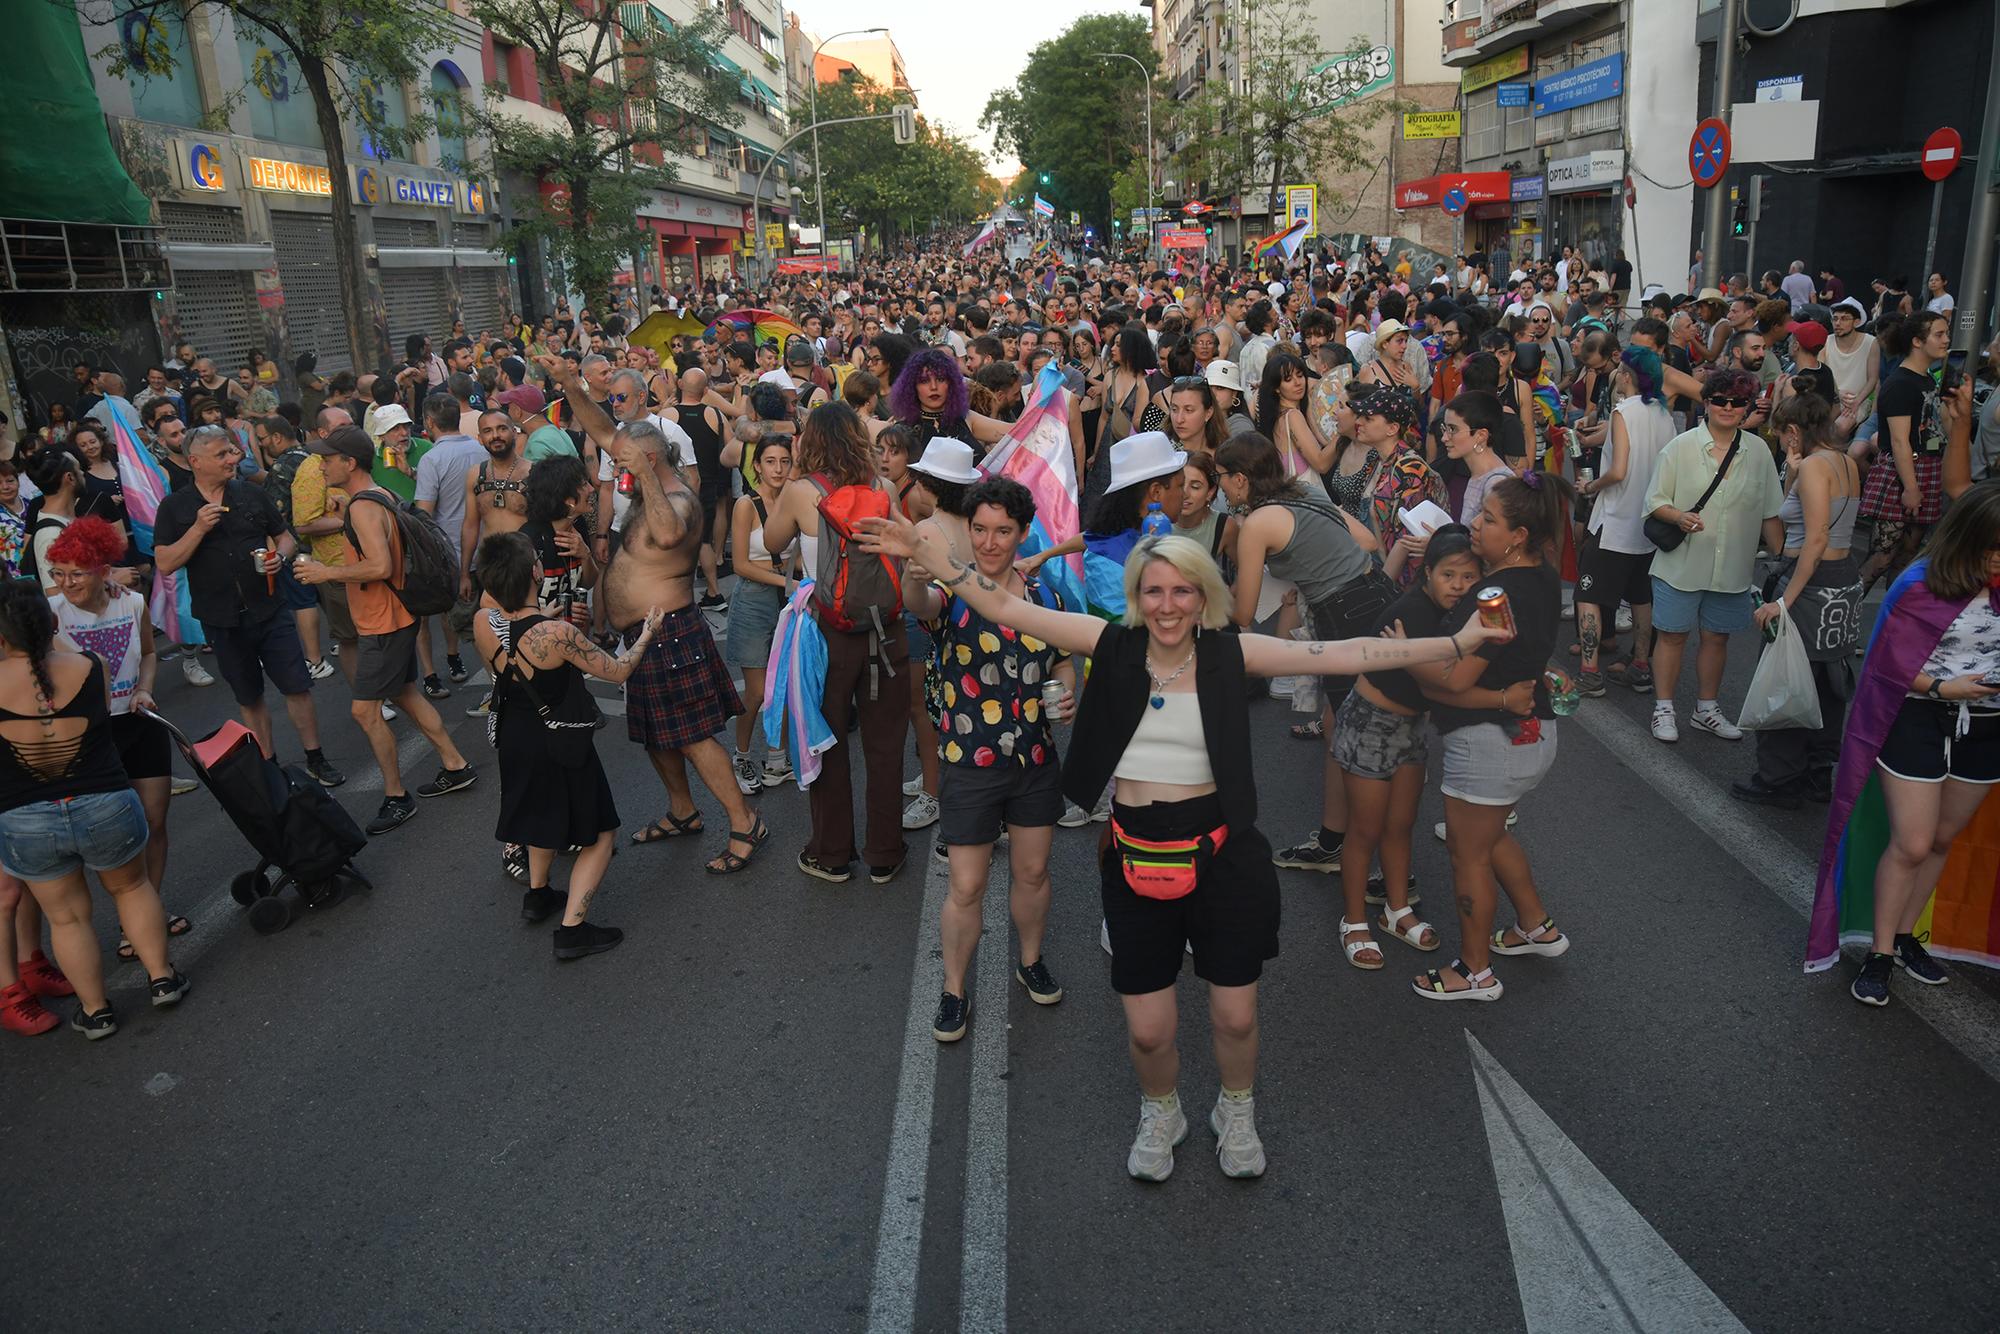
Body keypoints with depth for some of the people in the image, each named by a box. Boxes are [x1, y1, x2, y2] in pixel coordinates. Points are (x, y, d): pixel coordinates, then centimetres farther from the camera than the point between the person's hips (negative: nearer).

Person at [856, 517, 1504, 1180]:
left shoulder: (1230, 652, -5)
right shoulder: (1113, 645, -4)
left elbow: (1341, 654, -7)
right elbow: (1005, 608, -5)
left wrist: (1455, 644, -10)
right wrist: (922, 548, -11)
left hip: (1222, 853, 0)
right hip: (1135, 858, 0)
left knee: (1235, 1016, 13)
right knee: (1148, 1030, 8)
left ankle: (1236, 1114, 46)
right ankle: (1161, 1115, 43)